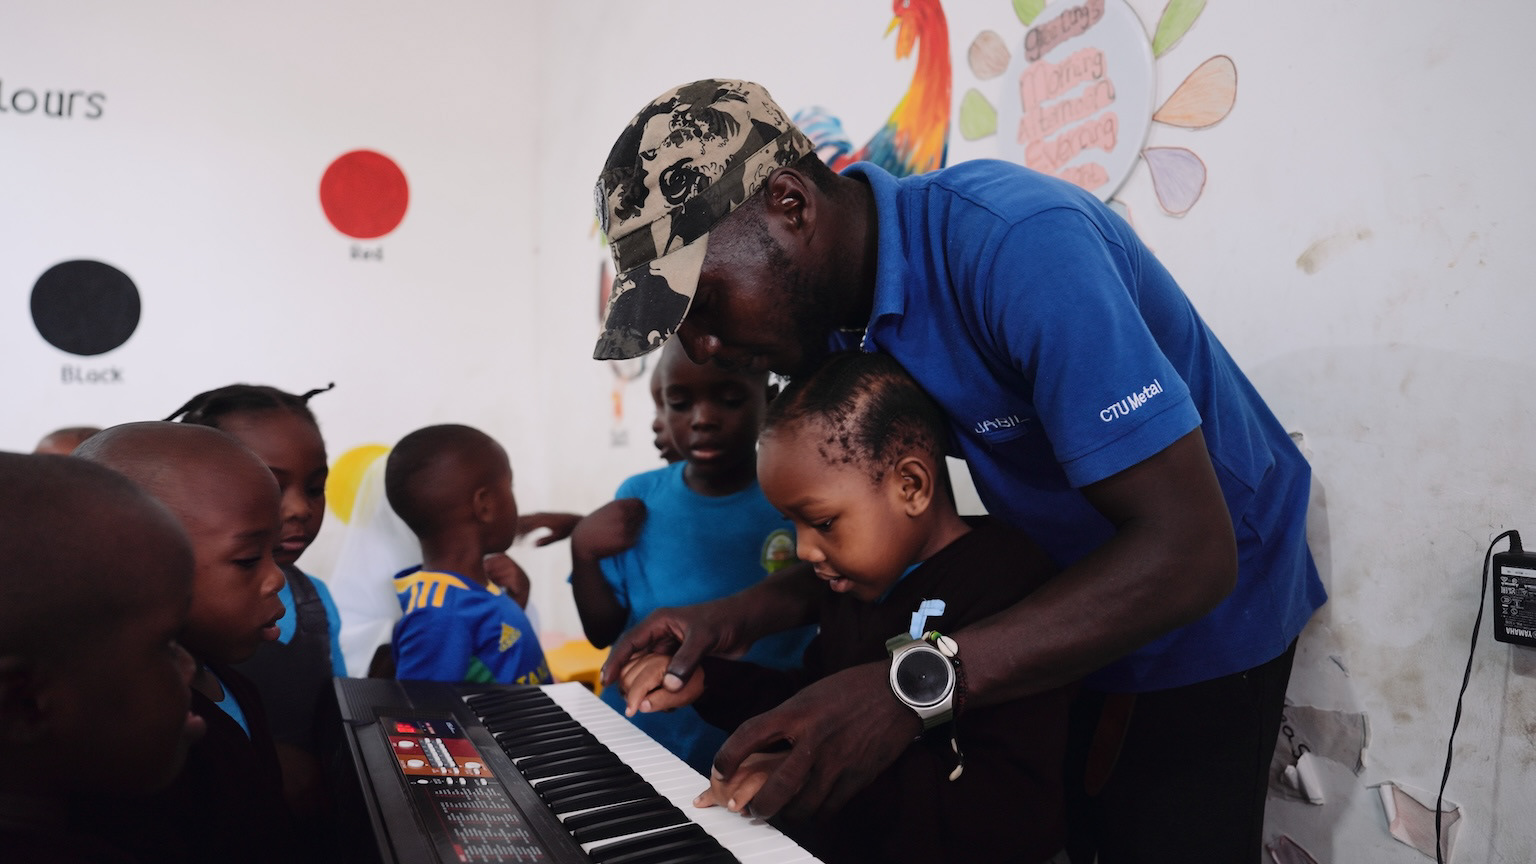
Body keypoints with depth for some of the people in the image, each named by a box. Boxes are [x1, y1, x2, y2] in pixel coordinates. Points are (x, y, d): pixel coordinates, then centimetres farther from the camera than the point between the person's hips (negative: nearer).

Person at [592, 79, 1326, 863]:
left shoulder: (1016, 244, -33)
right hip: (1059, 607, 6)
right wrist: (737, 616, -13)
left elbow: (1187, 550, -35)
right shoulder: (839, 312, -7)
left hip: (1198, 617, -6)